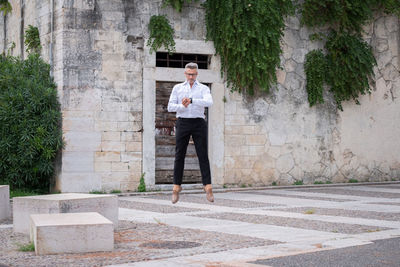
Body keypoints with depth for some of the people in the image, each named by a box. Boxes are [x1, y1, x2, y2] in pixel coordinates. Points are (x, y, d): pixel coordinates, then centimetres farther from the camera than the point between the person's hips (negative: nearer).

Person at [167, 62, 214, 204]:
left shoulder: (204, 88, 8)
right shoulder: (177, 88, 13)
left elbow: (209, 102, -13)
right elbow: (170, 107, 4)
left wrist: (191, 100, -25)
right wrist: (182, 106, -16)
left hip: (198, 123, -1)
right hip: (183, 122, 1)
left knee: (203, 156, -6)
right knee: (179, 156, 0)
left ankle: (208, 189, -10)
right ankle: (176, 188, 5)